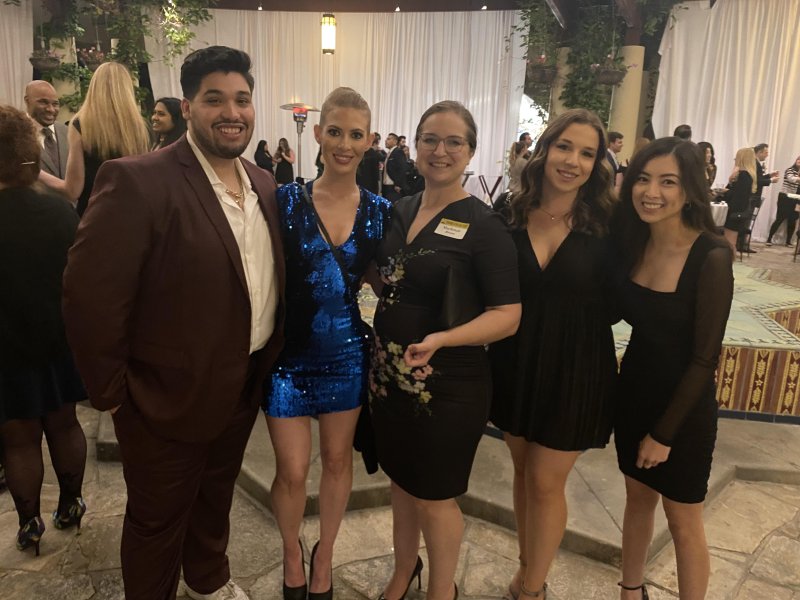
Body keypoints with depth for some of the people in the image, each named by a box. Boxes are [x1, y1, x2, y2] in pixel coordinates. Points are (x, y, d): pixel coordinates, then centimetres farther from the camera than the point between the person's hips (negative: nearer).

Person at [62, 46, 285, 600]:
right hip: (169, 399, -6)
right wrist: (113, 393, -14)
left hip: (244, 389, 7)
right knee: (158, 519, 18)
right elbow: (90, 296, -21)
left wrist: (272, 358, 6)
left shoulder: (265, 184, 2)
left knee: (217, 496, 28)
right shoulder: (138, 182, -21)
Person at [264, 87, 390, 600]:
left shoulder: (379, 211, -2)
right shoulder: (287, 201, -9)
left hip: (348, 353, 2)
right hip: (290, 353, -2)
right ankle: (292, 550, 39)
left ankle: (324, 553, 42)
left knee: (338, 459, 16)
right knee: (293, 470, 6)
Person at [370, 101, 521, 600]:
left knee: (434, 496, 11)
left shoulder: (484, 225, -14)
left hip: (449, 385, -5)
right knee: (402, 481, 22)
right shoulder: (400, 211, 3)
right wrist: (380, 353, 5)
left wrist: (439, 340, -30)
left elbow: (508, 314, -16)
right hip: (389, 375, 6)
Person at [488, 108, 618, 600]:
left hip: (575, 371, -3)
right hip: (515, 362, 4)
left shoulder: (608, 223, -11)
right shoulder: (511, 214, -3)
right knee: (523, 471, 19)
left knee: (546, 482, 9)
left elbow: (617, 302, -5)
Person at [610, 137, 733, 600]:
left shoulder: (711, 256, -22)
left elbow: (705, 358, -18)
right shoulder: (631, 242, -4)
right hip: (634, 389, 6)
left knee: (682, 518, 13)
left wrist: (665, 431, -14)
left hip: (684, 405, -5)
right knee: (638, 496, 22)